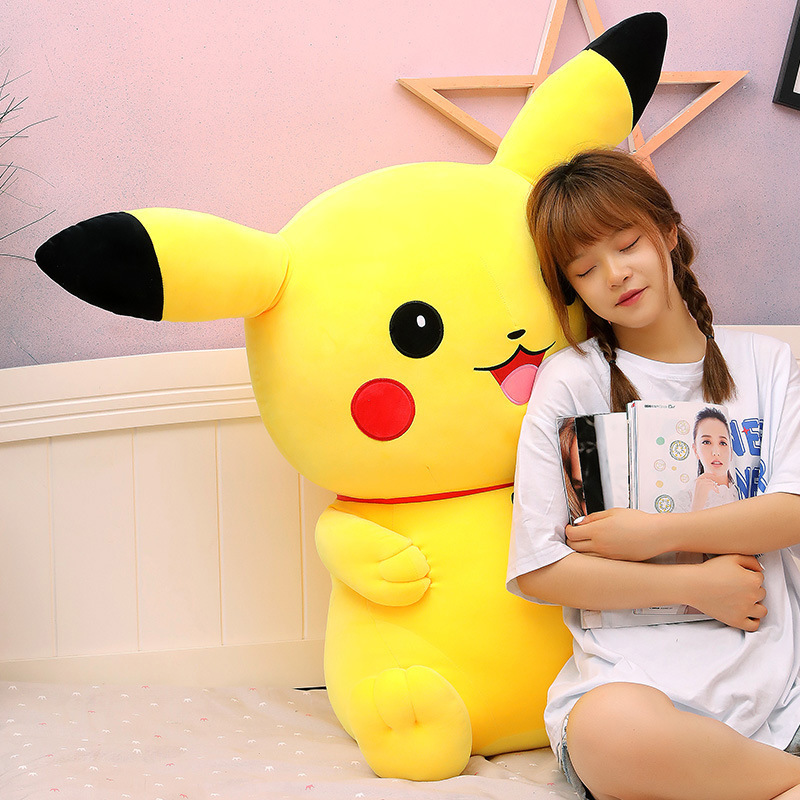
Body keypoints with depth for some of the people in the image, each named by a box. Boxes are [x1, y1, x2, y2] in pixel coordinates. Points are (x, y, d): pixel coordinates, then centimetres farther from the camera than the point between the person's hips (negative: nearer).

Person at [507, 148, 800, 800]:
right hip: (641, 673, 0)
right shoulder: (571, 381, 5)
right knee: (611, 730, -39)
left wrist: (657, 534, -8)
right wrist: (696, 585, -4)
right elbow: (538, 570, -3)